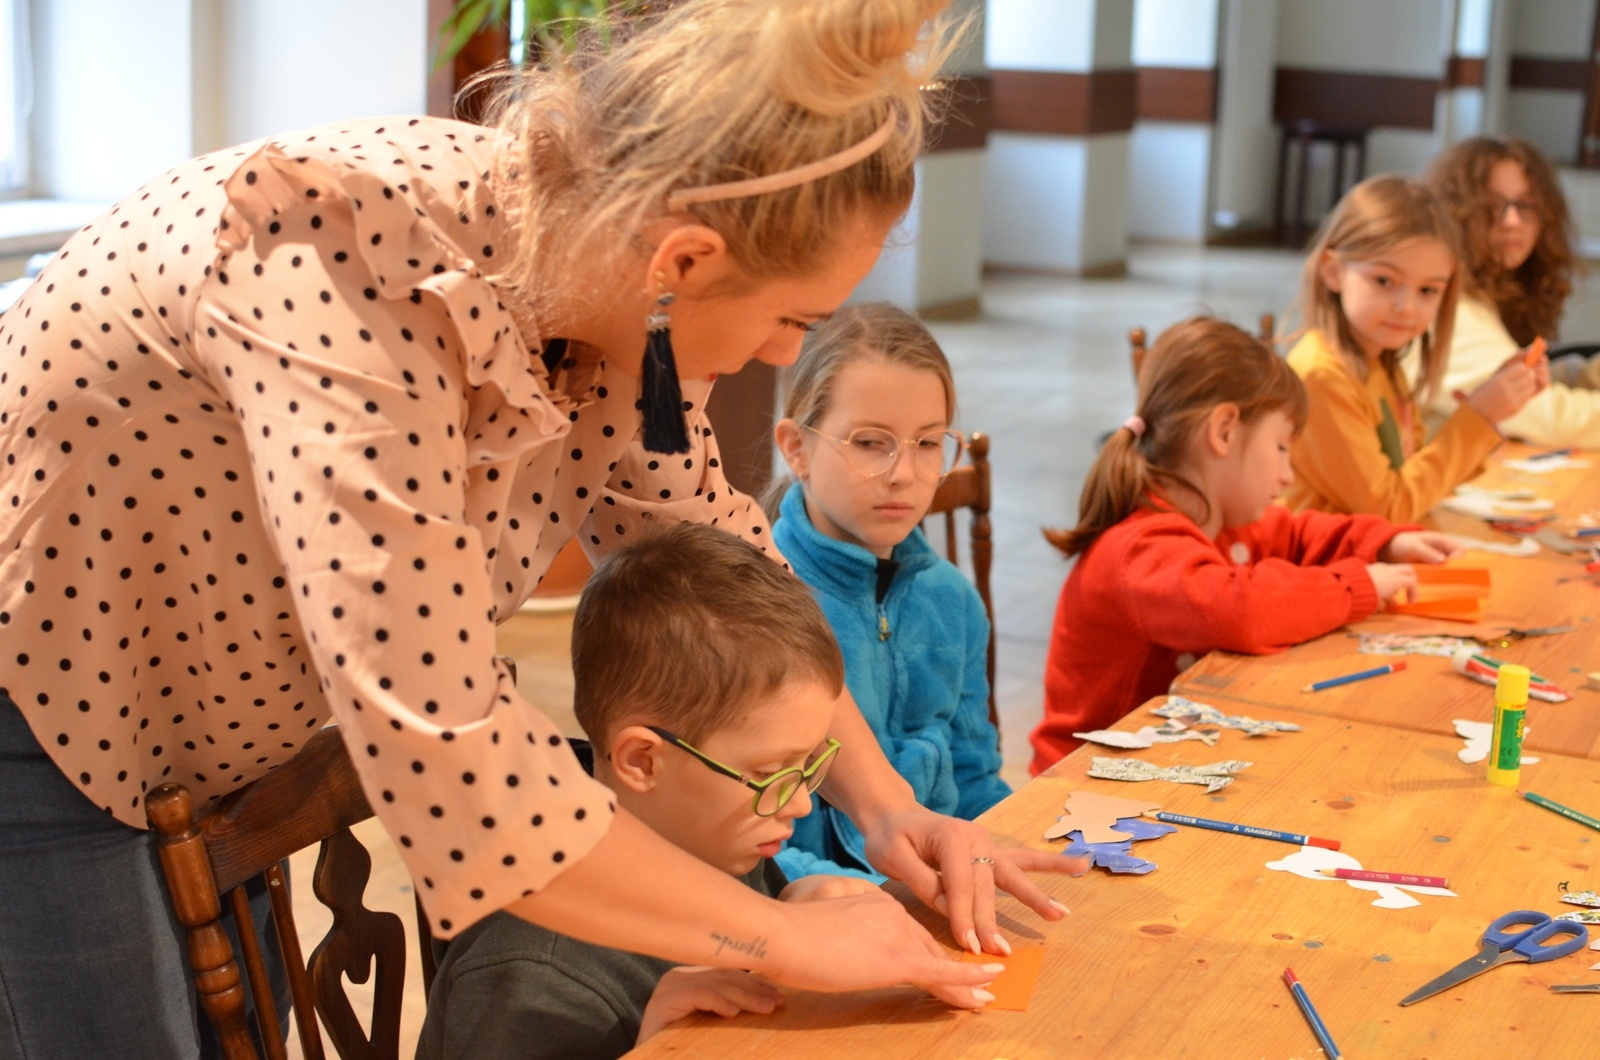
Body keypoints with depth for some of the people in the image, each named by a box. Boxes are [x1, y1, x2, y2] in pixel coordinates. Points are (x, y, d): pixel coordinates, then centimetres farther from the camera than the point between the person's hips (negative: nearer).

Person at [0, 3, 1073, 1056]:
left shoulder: (612, 280, -14)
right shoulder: (358, 274, -37)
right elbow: (446, 761, -39)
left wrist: (885, 803, -6)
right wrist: (784, 937, -29)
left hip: (213, 729, 7)